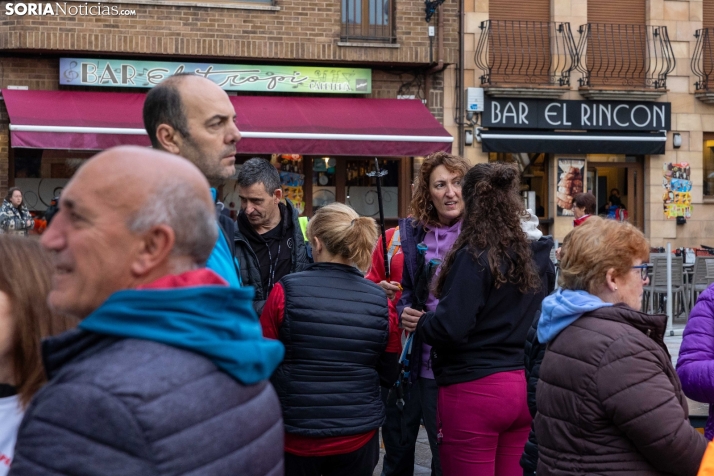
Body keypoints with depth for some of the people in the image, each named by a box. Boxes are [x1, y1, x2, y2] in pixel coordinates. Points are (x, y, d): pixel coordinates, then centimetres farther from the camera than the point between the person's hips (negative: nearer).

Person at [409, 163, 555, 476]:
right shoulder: (537, 255, 5)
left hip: (474, 391, -7)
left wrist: (417, 321, -1)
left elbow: (449, 328, -20)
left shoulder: (474, 256, -16)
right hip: (525, 388, 7)